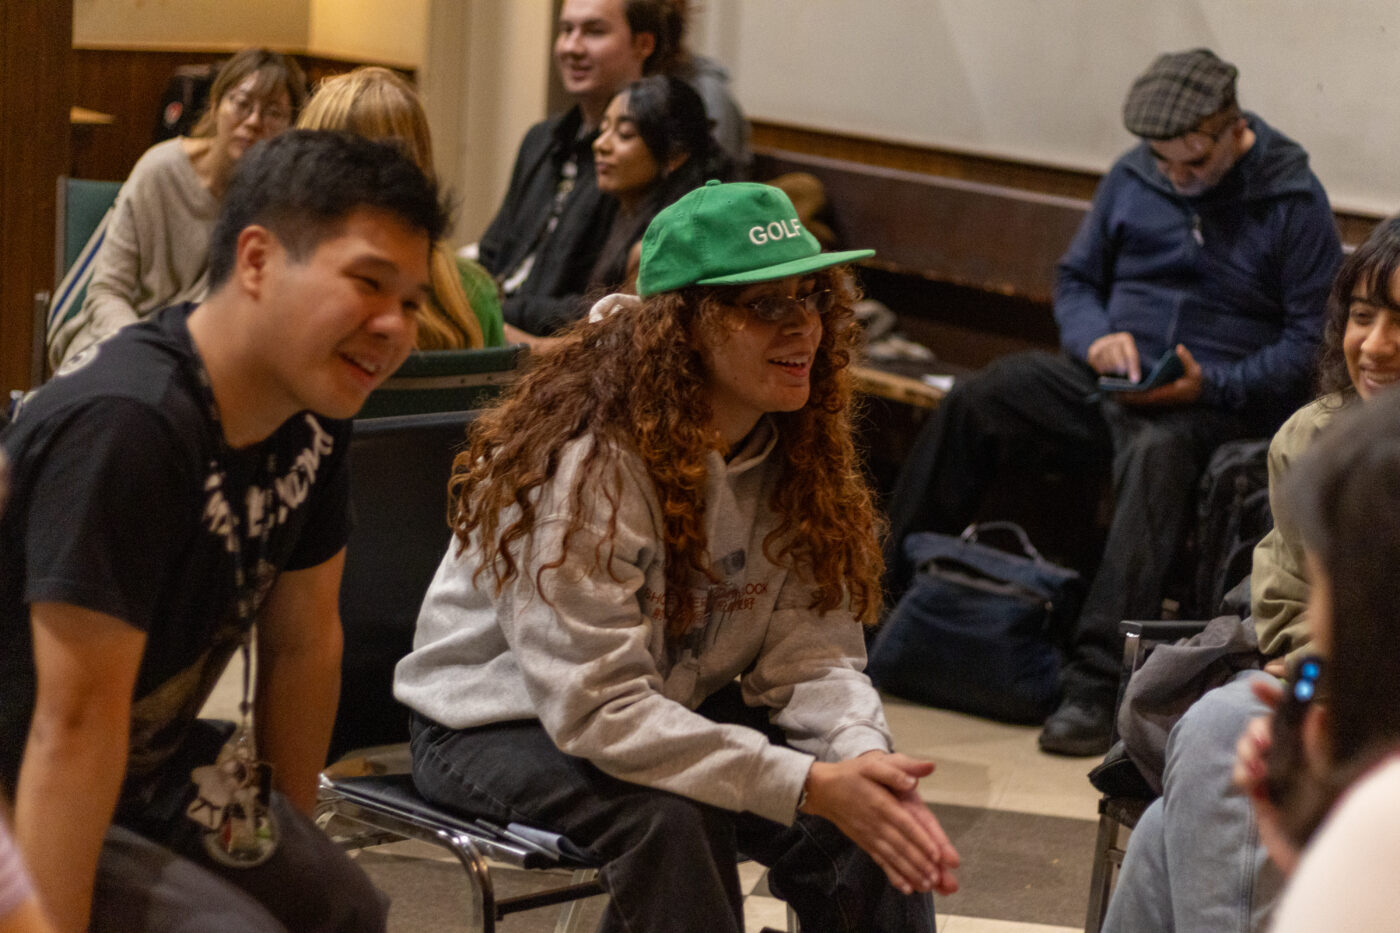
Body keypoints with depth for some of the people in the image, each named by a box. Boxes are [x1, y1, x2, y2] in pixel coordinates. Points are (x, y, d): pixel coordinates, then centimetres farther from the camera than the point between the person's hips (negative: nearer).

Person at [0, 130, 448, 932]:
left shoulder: (312, 415, -3)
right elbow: (76, 723, -31)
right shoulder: (126, 427, -31)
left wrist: (291, 851, 12)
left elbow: (304, 643, 6)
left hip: (151, 762, 9)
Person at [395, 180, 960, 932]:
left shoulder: (795, 452, -5)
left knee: (870, 814, -18)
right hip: (501, 723, -6)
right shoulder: (588, 463, -28)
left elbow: (811, 651, -9)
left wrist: (863, 757, -32)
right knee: (669, 817, -34)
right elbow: (596, 709, -32)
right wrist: (810, 786, -38)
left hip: (674, 712, 6)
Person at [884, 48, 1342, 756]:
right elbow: (1075, 279, 18)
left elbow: (1309, 339, -4)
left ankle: (1095, 685, -45)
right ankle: (888, 588, -12)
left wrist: (1210, 385, -18)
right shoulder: (1132, 178, 10)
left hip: (1219, 405, -5)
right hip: (1109, 381, 5)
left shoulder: (1294, 201, -3)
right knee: (975, 401, -18)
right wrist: (1096, 337, -6)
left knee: (1157, 453, -39)